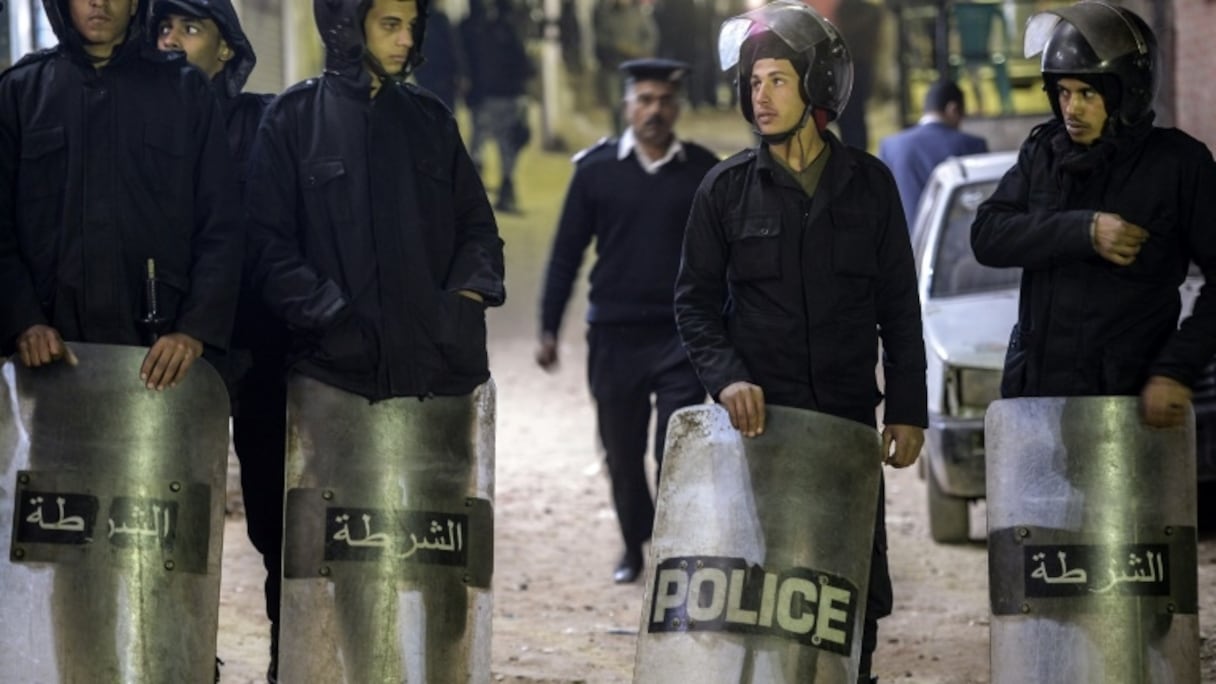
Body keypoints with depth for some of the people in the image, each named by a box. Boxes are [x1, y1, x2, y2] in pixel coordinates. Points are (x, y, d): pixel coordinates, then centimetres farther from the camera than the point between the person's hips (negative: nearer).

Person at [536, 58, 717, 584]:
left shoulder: (703, 172, 2)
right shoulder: (596, 169, 2)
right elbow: (566, 253, 5)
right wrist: (549, 330, 3)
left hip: (683, 335, -1)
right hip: (614, 334, 1)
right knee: (622, 449, 10)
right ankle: (634, 545, 29)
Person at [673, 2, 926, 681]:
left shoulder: (870, 184, 5)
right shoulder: (727, 188, 2)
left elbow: (899, 307, 8)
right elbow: (695, 301, 4)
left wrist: (908, 410, 2)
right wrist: (727, 377, -13)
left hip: (849, 419, 1)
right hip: (758, 418, -1)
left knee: (857, 595, 5)